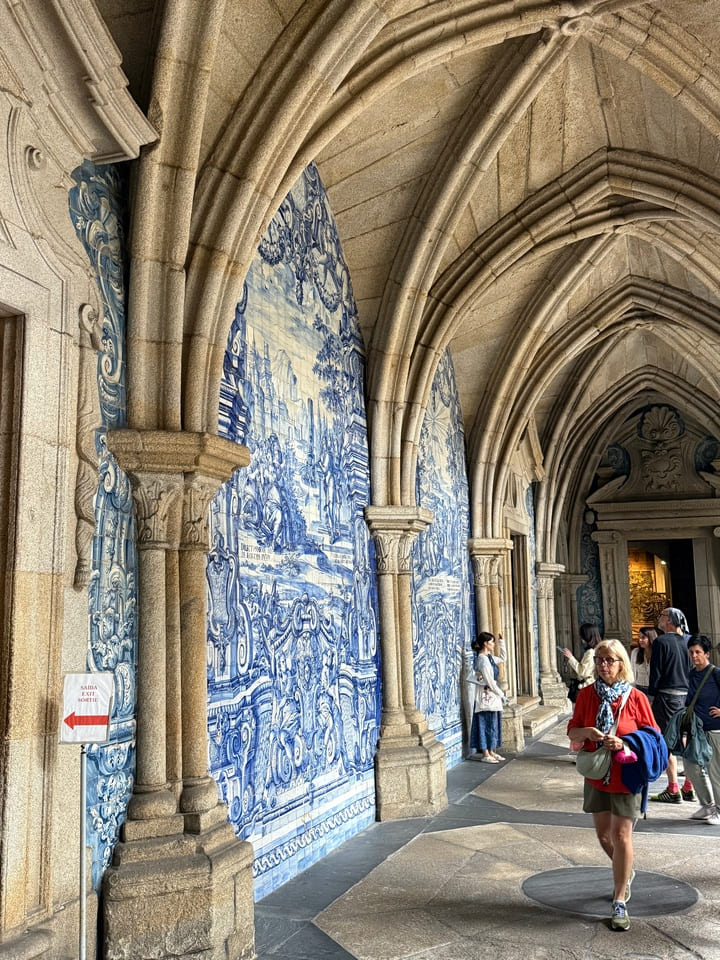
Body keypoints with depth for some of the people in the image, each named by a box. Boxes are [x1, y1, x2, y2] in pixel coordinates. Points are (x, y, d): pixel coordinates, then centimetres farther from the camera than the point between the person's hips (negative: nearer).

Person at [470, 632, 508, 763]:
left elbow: (503, 659, 29)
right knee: (487, 724, -3)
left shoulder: (489, 657, 10)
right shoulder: (483, 659, -19)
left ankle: (492, 752, 21)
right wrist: (501, 695, -10)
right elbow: (489, 681, -19)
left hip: (492, 697, 9)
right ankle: (485, 754, 3)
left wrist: (501, 643, 20)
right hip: (486, 696, -9)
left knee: (494, 724, 14)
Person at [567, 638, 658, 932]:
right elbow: (572, 732, 2)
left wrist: (624, 743, -21)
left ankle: (620, 904, 6)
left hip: (626, 777, -4)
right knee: (603, 834, 15)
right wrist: (586, 732, -20)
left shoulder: (636, 697, -11)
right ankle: (625, 873, 45)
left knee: (621, 836, -5)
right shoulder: (586, 695, -3)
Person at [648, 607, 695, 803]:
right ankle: (689, 788, 16)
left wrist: (650, 698, -5)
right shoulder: (689, 640, 8)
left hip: (667, 697, -6)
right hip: (688, 696, 7)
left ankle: (673, 790, -2)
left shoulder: (661, 641, -10)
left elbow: (656, 672, -11)